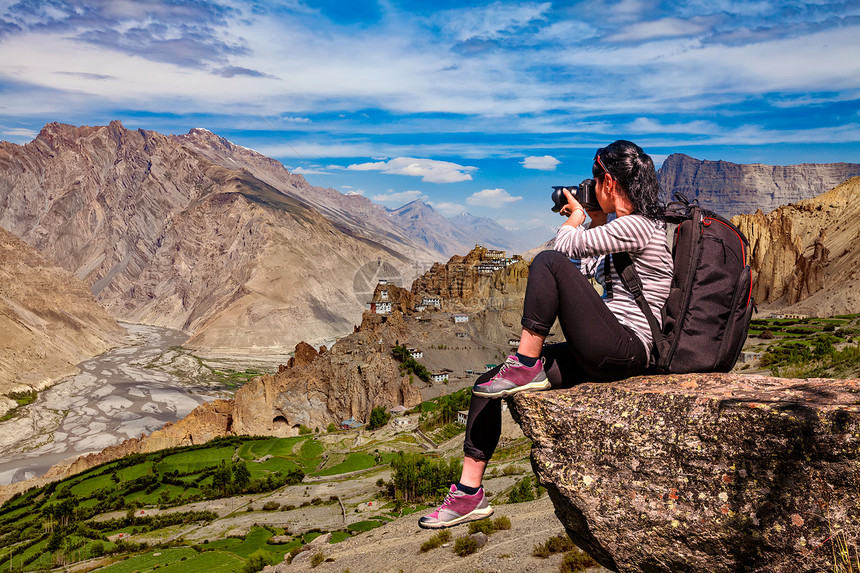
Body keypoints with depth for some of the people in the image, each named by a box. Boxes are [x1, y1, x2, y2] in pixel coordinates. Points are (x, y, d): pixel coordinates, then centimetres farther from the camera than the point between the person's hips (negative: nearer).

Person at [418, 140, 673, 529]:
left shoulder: (636, 226, -13)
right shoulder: (628, 226, 19)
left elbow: (564, 247, -13)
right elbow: (588, 270, 26)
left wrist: (576, 217, 7)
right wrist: (596, 220, 21)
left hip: (624, 351, -10)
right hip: (601, 354, 10)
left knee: (549, 262, -24)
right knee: (486, 385, 0)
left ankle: (526, 367, -14)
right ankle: (469, 493, 5)